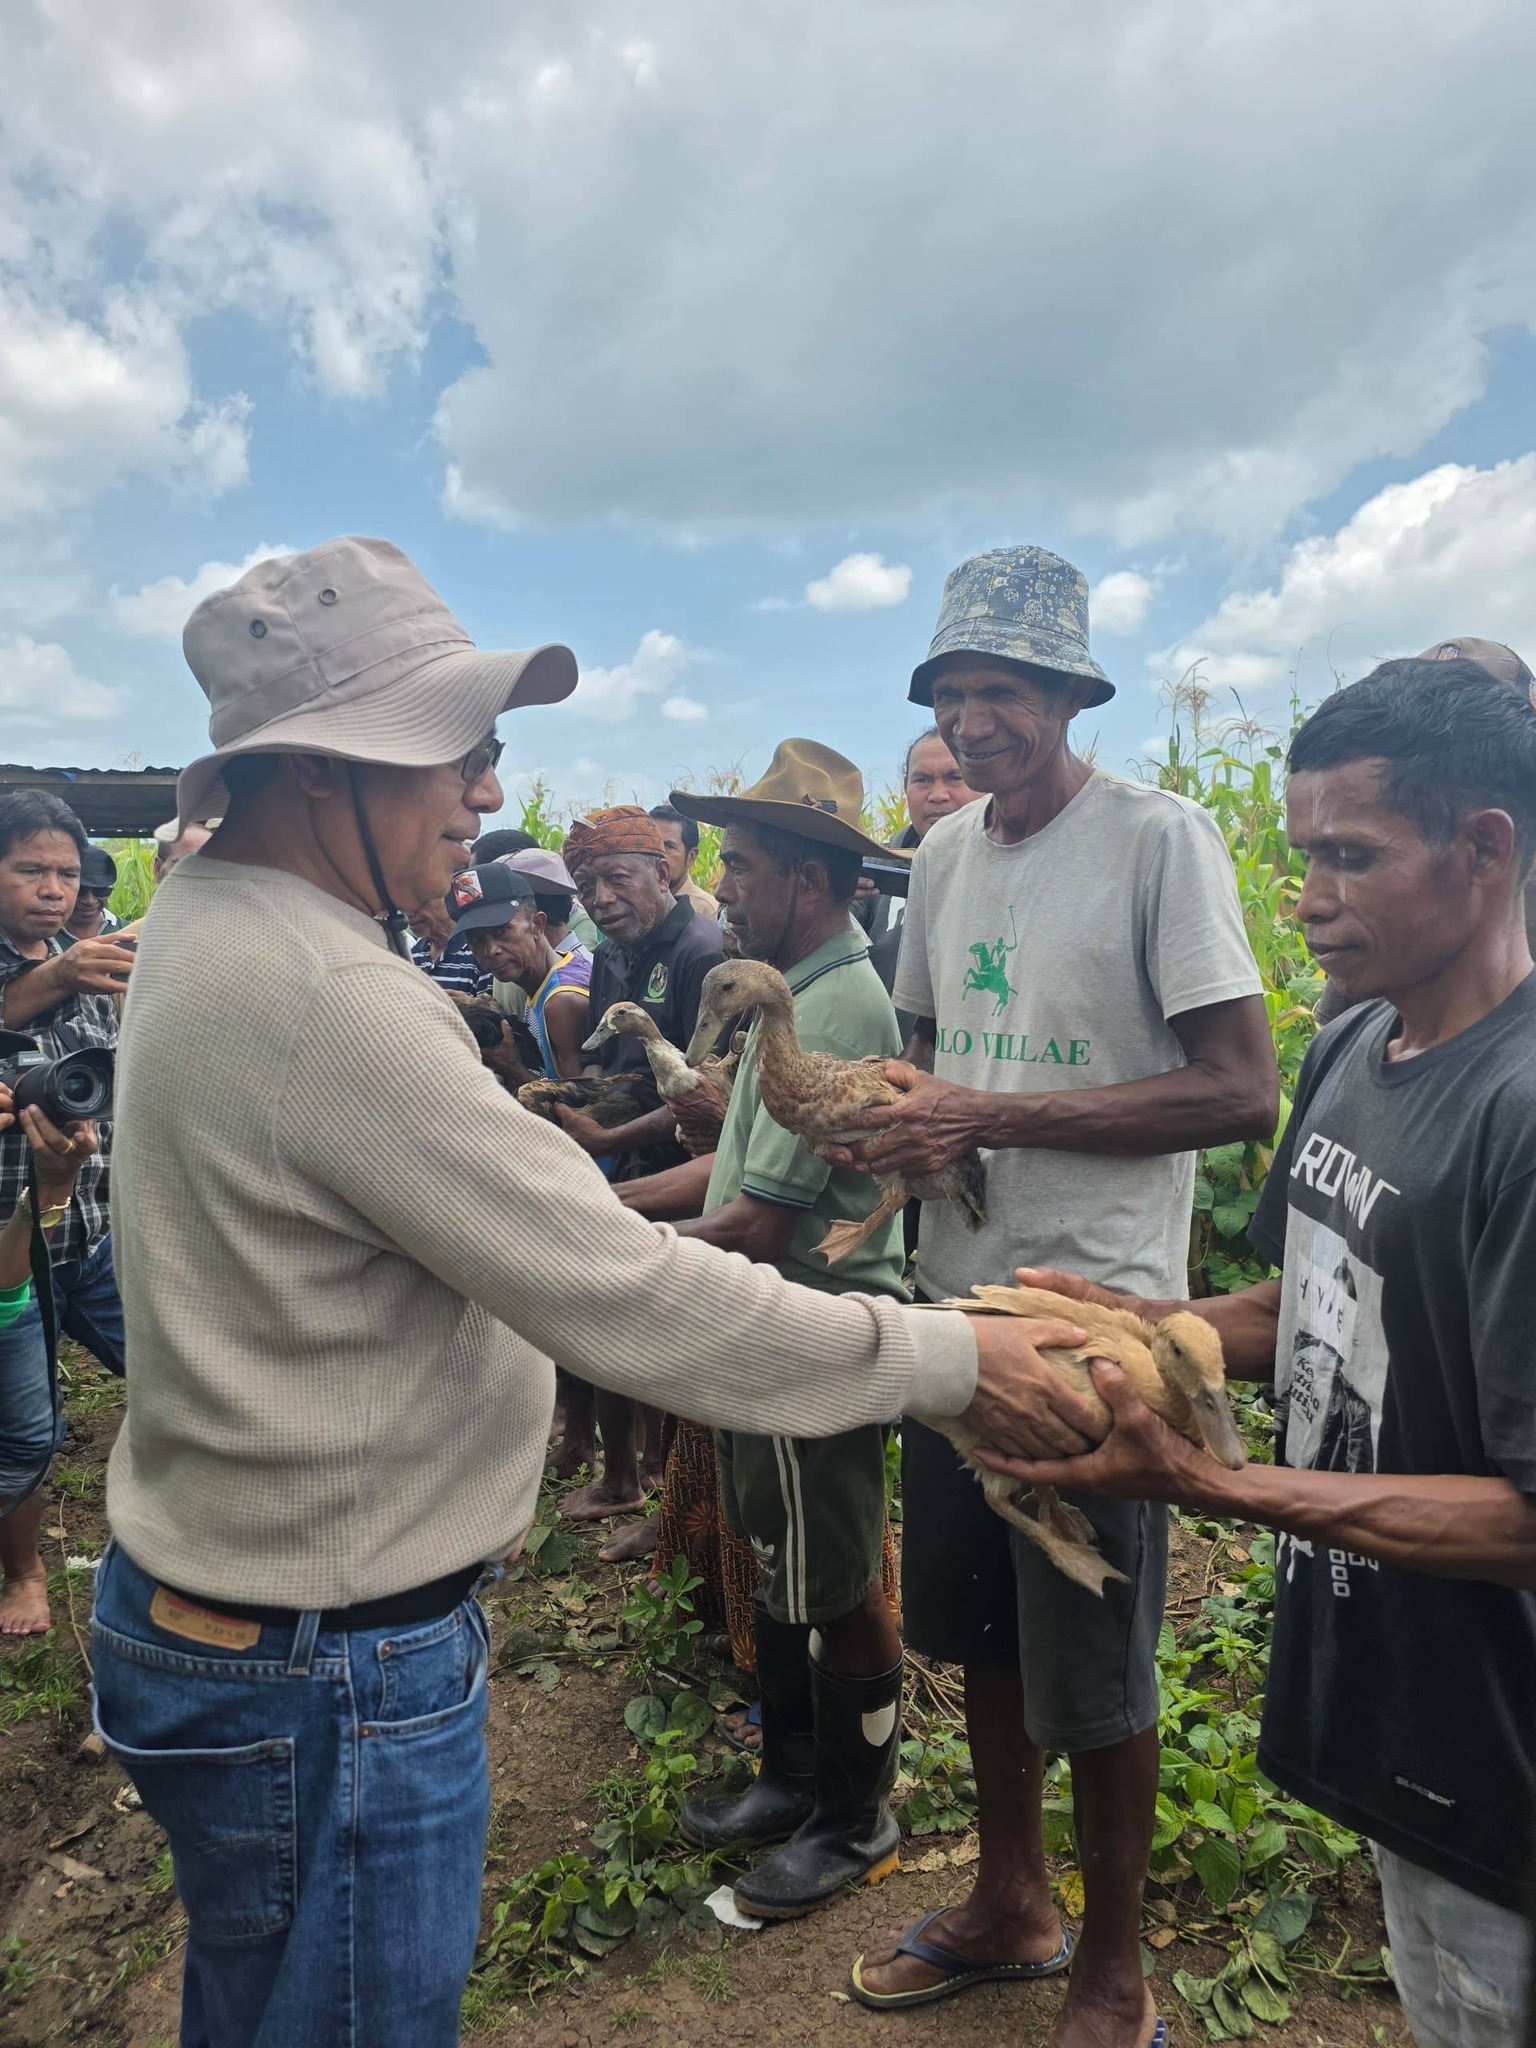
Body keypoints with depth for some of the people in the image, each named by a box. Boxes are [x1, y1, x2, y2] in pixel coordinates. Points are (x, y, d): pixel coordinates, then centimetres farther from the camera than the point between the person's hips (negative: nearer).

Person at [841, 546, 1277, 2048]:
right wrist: (896, 1111, -5)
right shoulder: (942, 851, 8)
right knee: (979, 1629, 21)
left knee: (1093, 1668, 9)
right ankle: (1009, 1901, 45)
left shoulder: (1162, 838, -13)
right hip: (956, 1297, 7)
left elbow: (1243, 1091, -18)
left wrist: (988, 1116, -22)